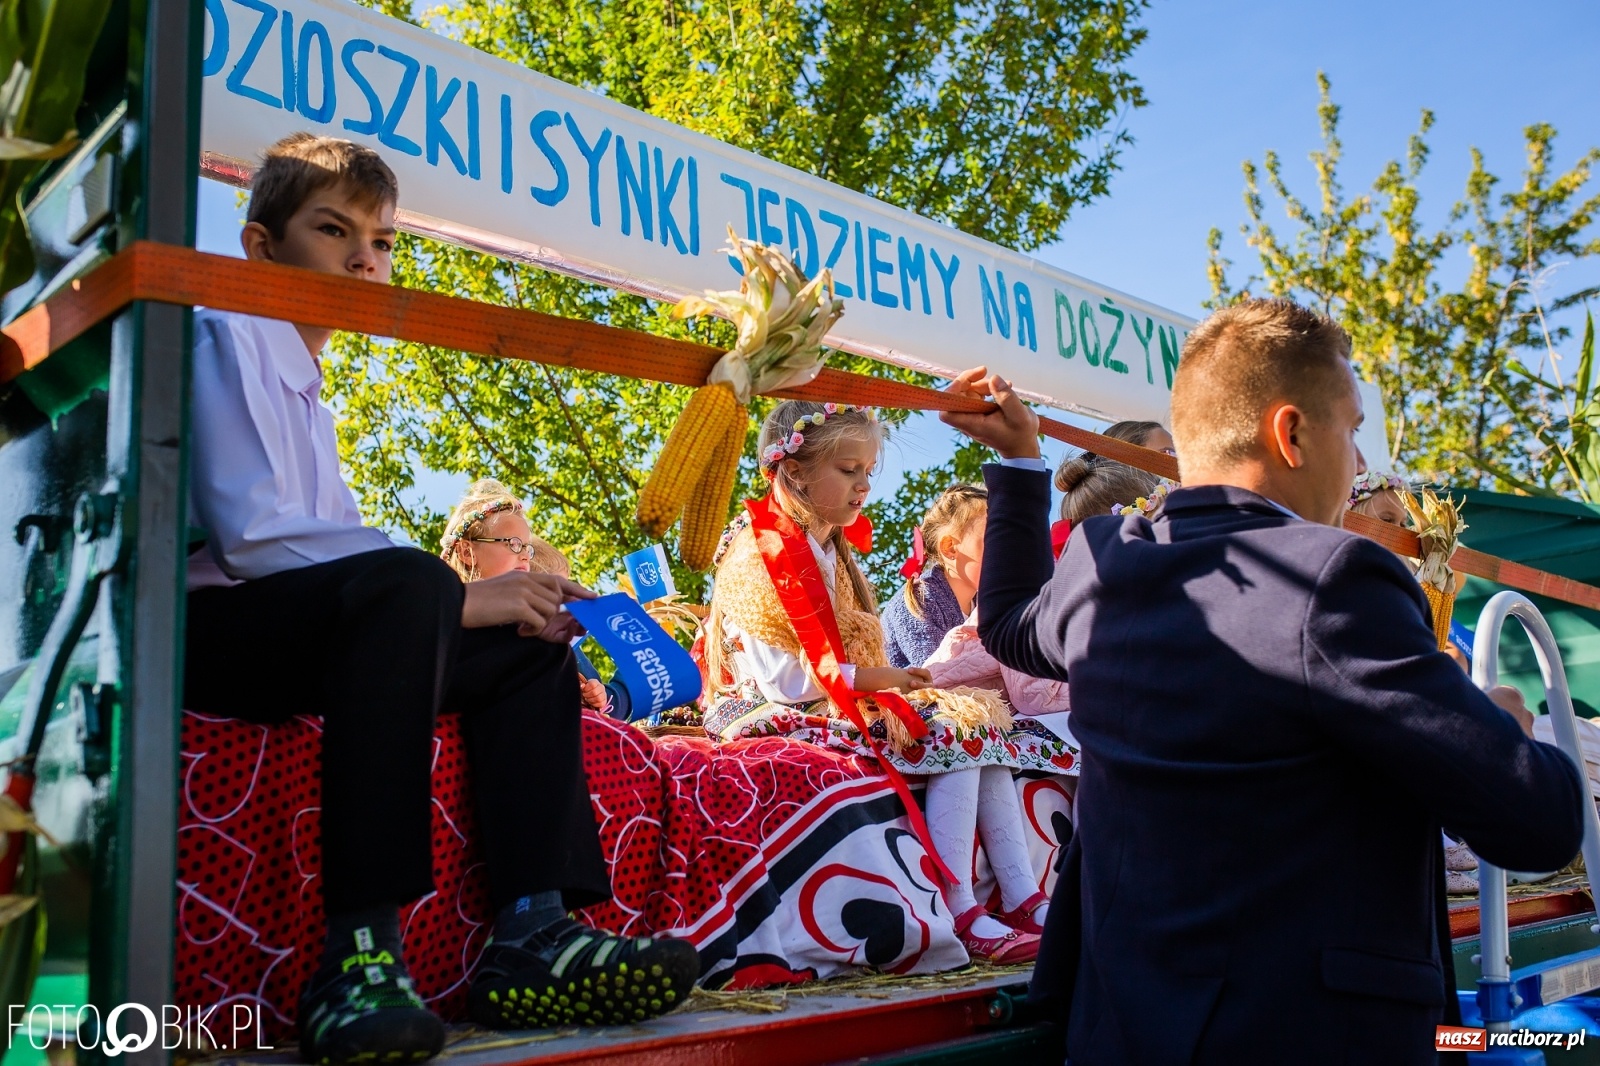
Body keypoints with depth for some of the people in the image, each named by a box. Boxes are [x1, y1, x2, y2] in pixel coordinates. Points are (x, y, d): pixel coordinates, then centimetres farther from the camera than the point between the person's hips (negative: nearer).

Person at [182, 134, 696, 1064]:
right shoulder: (226, 335, -3)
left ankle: (534, 933, -16)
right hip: (201, 626, -9)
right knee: (401, 582, -34)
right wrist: (457, 596, -18)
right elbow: (249, 530, -18)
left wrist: (493, 595, -3)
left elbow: (339, 546, 12)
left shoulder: (306, 389, 24)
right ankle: (359, 955, -36)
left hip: (302, 632, 9)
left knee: (529, 645, 2)